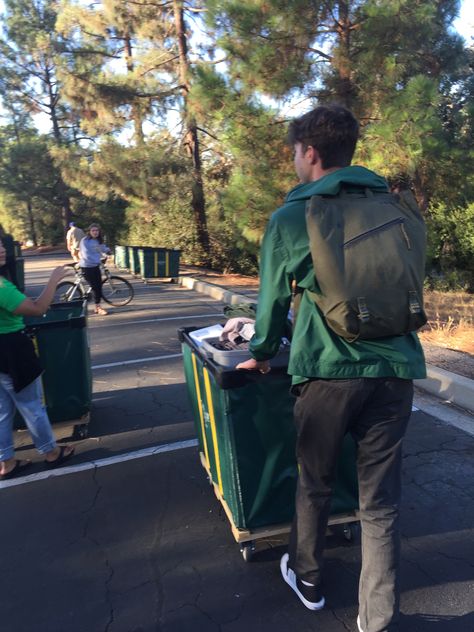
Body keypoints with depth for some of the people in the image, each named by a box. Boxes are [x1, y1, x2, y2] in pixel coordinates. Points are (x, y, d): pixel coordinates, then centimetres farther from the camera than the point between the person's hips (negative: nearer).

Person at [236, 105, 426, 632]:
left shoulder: (290, 218, -1)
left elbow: (273, 297, 5)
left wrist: (261, 354, 22)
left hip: (327, 370, -2)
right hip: (396, 368, 3)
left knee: (314, 482, 19)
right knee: (381, 499, 12)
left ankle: (308, 580, 41)